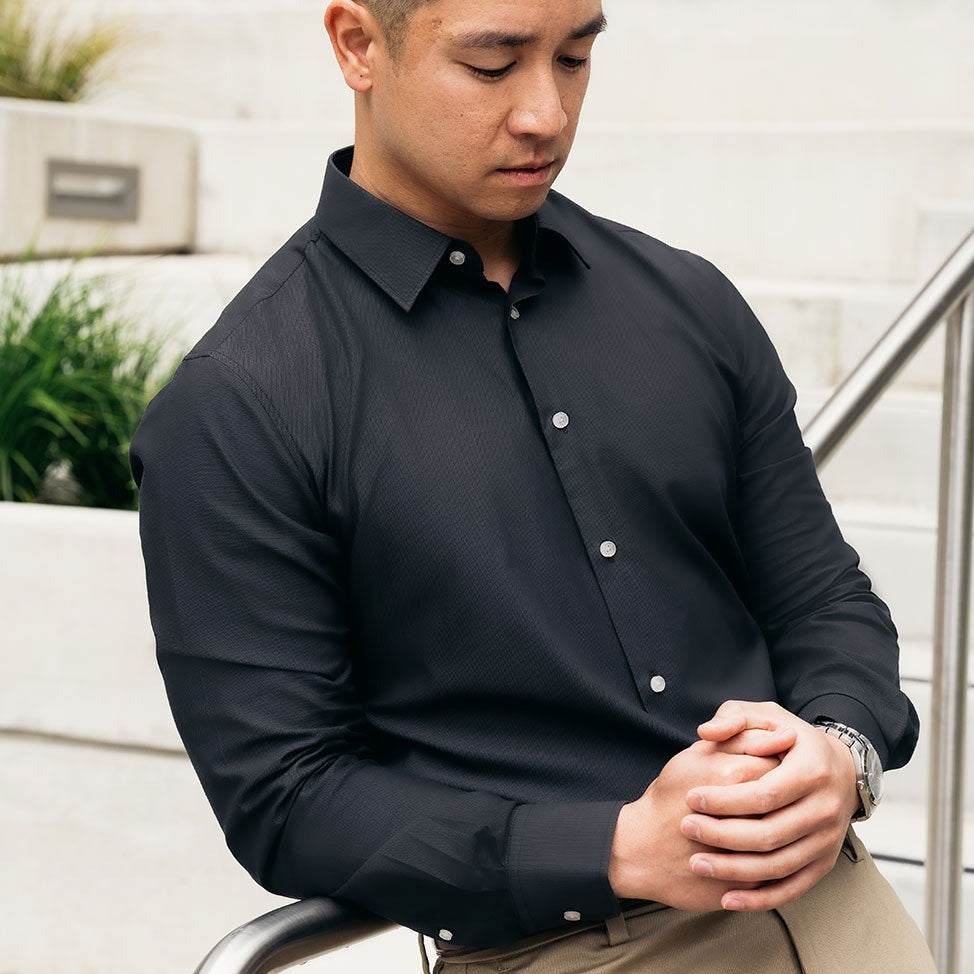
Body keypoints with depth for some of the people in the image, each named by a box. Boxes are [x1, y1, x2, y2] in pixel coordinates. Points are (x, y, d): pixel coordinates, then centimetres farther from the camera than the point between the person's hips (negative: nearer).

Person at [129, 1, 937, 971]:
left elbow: (827, 600, 13)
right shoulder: (230, 412, -7)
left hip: (824, 894, 4)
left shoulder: (686, 301, 8)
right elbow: (285, 800, -8)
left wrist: (840, 755, -9)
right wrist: (627, 848, -16)